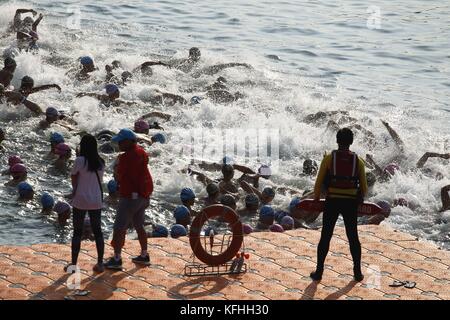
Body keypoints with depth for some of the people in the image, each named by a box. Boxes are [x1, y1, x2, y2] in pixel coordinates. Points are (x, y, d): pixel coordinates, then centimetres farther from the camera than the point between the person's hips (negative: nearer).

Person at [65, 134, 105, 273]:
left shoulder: (80, 160, -12)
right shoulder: (100, 162, 1)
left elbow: (73, 180, -3)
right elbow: (100, 181, 6)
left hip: (80, 201, -3)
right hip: (96, 201, 3)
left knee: (77, 232, 6)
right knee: (97, 231, 12)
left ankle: (73, 264, 8)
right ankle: (100, 263, 12)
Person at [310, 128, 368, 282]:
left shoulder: (329, 158, -6)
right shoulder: (358, 161, -1)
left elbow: (319, 182, -4)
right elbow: (364, 187, 5)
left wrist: (316, 199, 13)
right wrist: (360, 199, 25)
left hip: (332, 202, -1)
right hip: (351, 203, 1)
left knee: (325, 237, 8)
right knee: (353, 237, 13)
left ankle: (319, 272, 9)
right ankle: (357, 272, 14)